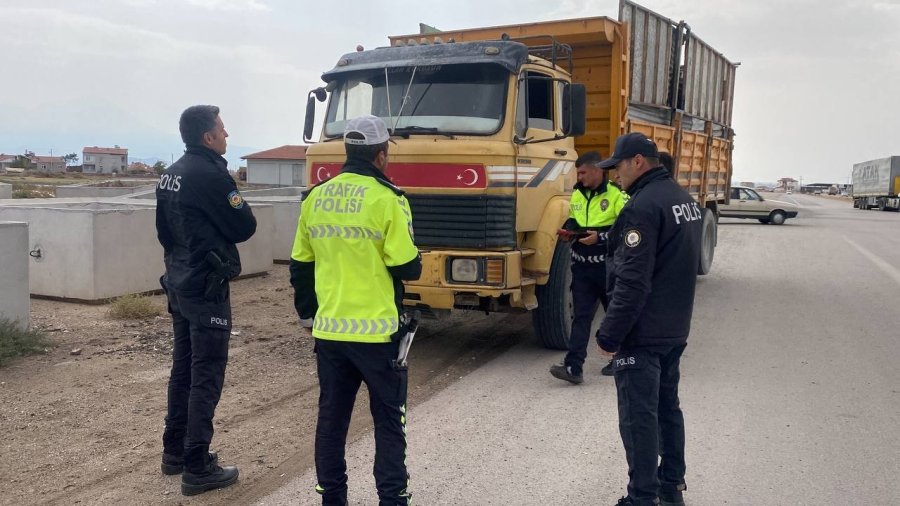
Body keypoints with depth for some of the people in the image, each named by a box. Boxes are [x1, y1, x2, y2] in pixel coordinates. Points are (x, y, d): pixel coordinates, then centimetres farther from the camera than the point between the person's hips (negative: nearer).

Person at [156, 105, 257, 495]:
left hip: (179, 283, 9)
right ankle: (197, 468, 3)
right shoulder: (211, 174, -18)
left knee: (183, 368, 17)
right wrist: (237, 203, 4)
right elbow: (245, 227, -13)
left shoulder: (170, 175, 10)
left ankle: (175, 451, 28)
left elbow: (164, 230, 16)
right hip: (207, 288, -9)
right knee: (206, 376, -3)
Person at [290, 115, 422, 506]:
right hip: (377, 330, -5)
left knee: (331, 418, 15)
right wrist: (414, 261, 11)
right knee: (389, 422, 8)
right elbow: (407, 269, -13)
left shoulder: (315, 198, 5)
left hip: (329, 329, 5)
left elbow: (300, 266, 11)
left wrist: (307, 313, 23)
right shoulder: (387, 198, -12)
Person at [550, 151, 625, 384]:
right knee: (581, 316, -1)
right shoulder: (577, 194, 9)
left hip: (608, 266, -5)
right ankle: (573, 367, -5)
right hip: (582, 265, 5)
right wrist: (569, 231, 1)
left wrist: (600, 237, -23)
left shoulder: (617, 196, -12)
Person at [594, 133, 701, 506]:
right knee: (667, 406, 19)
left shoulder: (644, 206, -20)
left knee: (639, 418, -1)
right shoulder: (684, 199, 10)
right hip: (675, 330, 10)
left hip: (642, 334, -10)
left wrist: (609, 334, -18)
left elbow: (633, 282, -24)